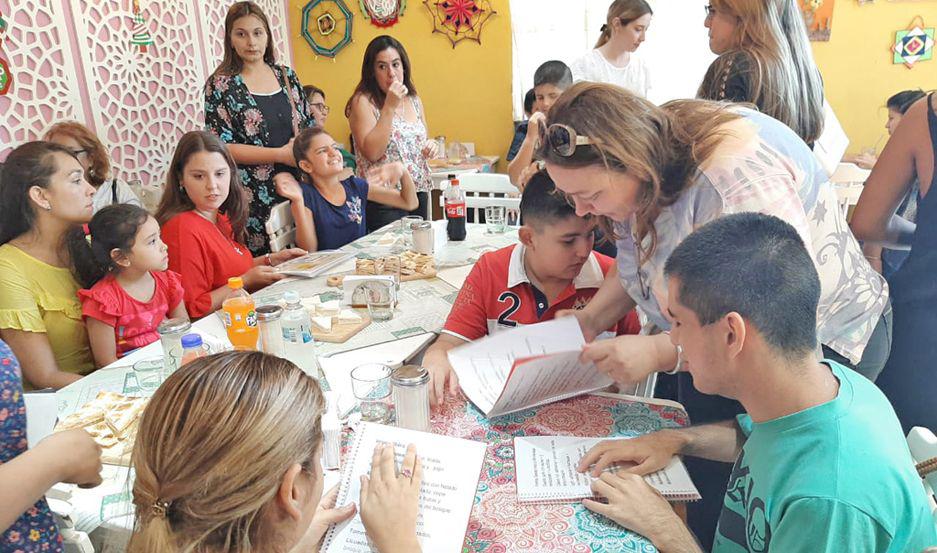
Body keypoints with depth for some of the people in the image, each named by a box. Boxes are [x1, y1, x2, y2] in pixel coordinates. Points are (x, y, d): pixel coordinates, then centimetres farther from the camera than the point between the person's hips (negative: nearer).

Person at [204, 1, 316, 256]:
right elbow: (223, 148, -9)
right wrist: (282, 155, -14)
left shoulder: (287, 76, 10)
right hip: (255, 197, -4)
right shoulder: (220, 85, -2)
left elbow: (310, 126, 15)